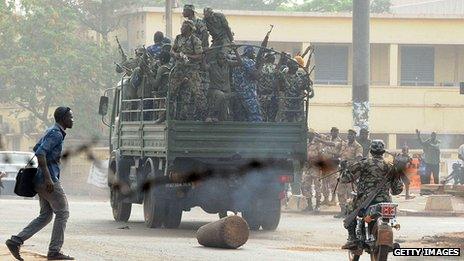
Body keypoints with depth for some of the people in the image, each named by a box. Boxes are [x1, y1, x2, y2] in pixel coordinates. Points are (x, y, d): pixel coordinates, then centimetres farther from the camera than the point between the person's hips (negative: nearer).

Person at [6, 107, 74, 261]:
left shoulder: (51, 132, 17)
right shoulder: (56, 134, -13)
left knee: (45, 216, 10)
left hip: (41, 181, 10)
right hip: (49, 179, -10)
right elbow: (40, 153, -24)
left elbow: (36, 149, 28)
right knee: (62, 213, -2)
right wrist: (48, 177, -27)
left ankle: (16, 241, 3)